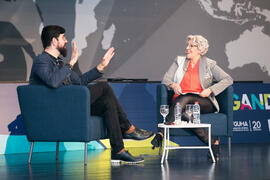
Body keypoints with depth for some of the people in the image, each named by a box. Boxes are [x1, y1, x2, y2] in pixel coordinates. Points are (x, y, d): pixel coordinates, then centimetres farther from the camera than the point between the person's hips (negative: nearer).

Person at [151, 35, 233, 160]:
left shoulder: (209, 64, 12)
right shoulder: (179, 61, 21)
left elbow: (228, 80, 4)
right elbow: (165, 79, 16)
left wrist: (210, 90, -10)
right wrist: (172, 85, -9)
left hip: (203, 102, -3)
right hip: (180, 100, 3)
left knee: (185, 99, -38)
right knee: (185, 113, -37)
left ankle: (161, 134, -48)